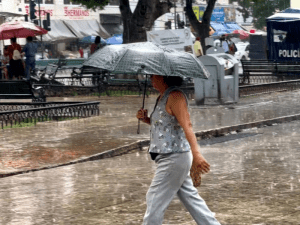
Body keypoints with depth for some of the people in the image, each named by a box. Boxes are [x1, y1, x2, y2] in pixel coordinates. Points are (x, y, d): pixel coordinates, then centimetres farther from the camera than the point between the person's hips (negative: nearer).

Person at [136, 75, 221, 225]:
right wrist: (145, 119, 8)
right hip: (171, 157, 10)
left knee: (155, 199, -5)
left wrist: (196, 152, -34)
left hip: (174, 157, -10)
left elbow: (187, 125, -25)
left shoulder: (175, 96, -15)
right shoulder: (162, 97, 14)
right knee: (190, 197, 13)